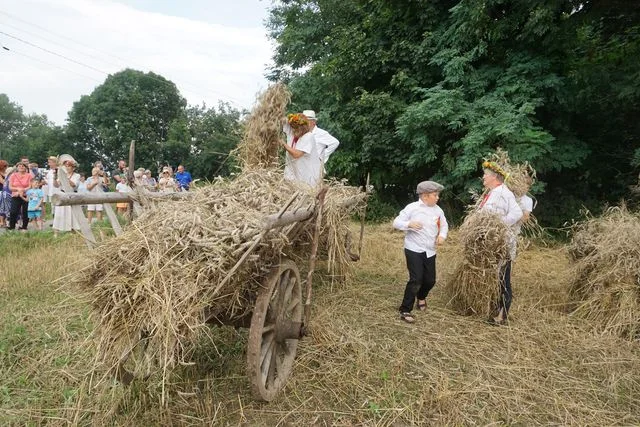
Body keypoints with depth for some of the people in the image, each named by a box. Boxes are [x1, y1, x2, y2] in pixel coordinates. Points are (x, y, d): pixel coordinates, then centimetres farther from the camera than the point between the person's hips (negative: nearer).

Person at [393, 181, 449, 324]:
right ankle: (405, 311, 3)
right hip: (414, 250, -5)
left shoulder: (437, 210, 4)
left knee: (430, 280, 12)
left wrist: (442, 235, -2)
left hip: (430, 251, 5)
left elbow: (444, 225, 18)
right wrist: (409, 224, -29)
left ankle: (421, 297, 47)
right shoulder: (412, 208, -11)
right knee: (416, 280, -11)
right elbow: (396, 222, -10)